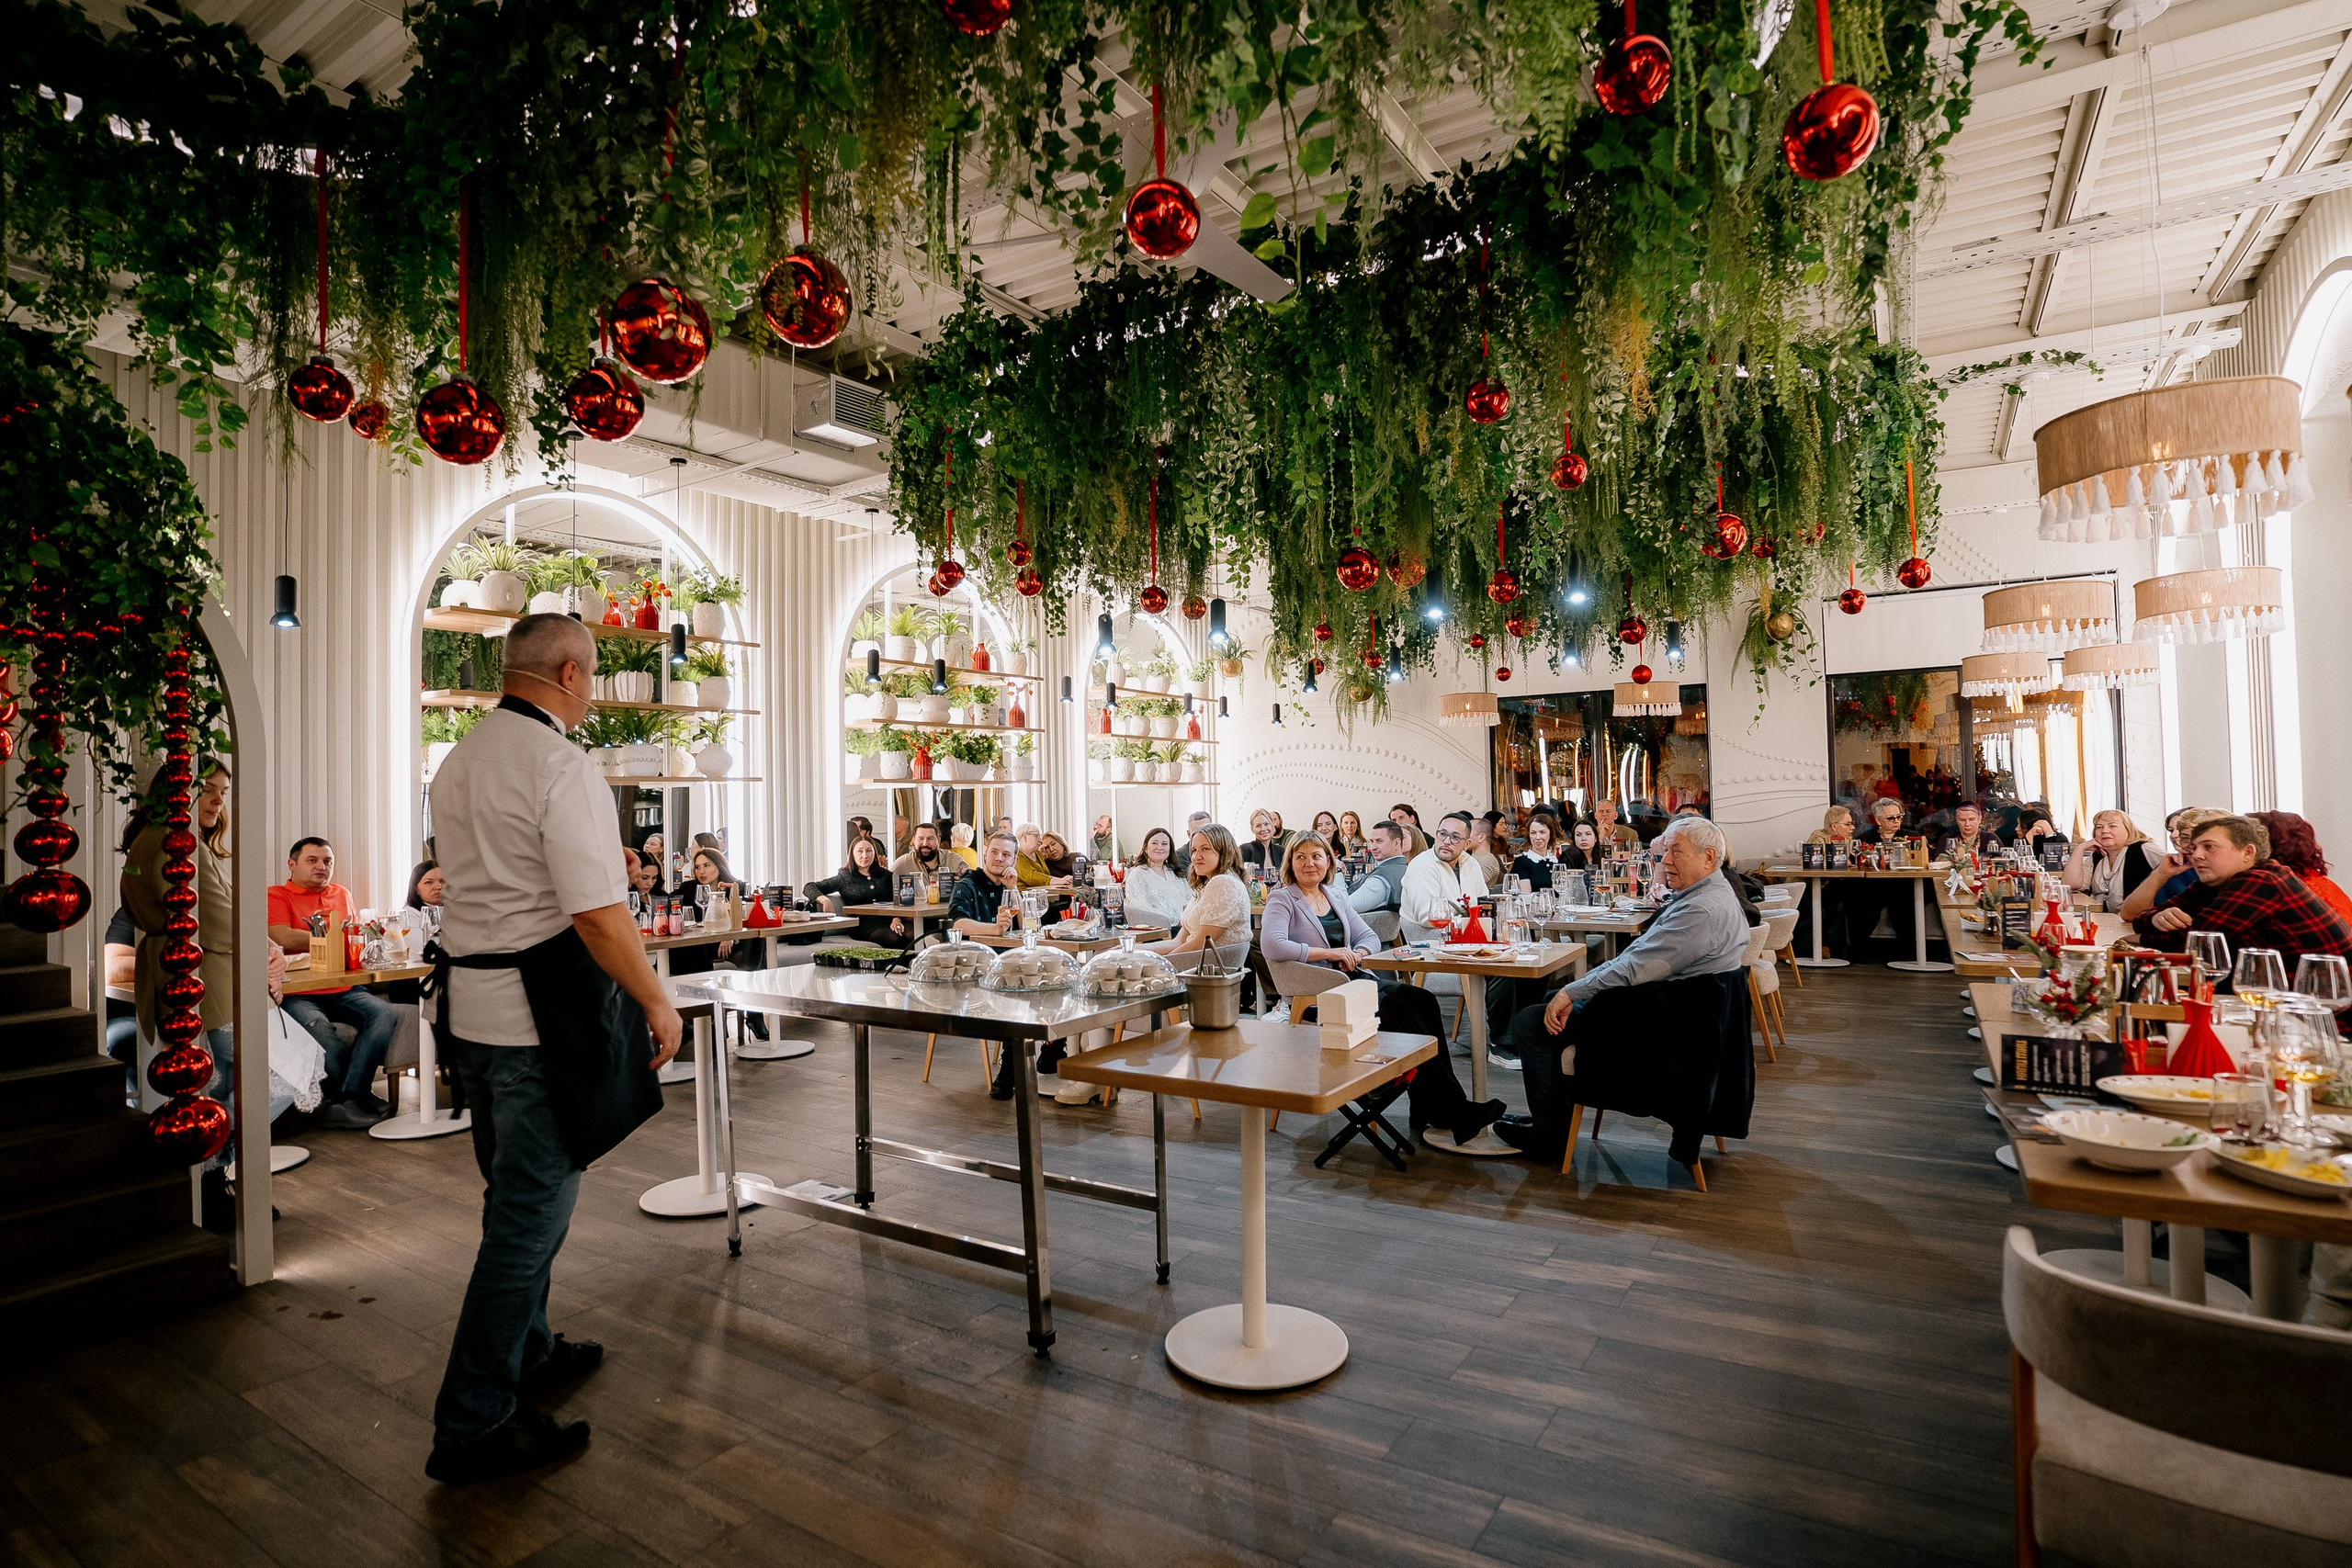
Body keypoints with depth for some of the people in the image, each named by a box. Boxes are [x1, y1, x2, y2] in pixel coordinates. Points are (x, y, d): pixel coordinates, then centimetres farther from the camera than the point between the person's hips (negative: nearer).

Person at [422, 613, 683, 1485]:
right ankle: (474, 1427, 12)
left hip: (469, 1003, 10)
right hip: (542, 1012, -9)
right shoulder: (562, 767, -18)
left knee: (515, 1197, 22)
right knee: (533, 1209, 1)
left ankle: (525, 1356, 39)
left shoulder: (456, 764, 11)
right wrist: (656, 1002, -13)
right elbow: (597, 914, -23)